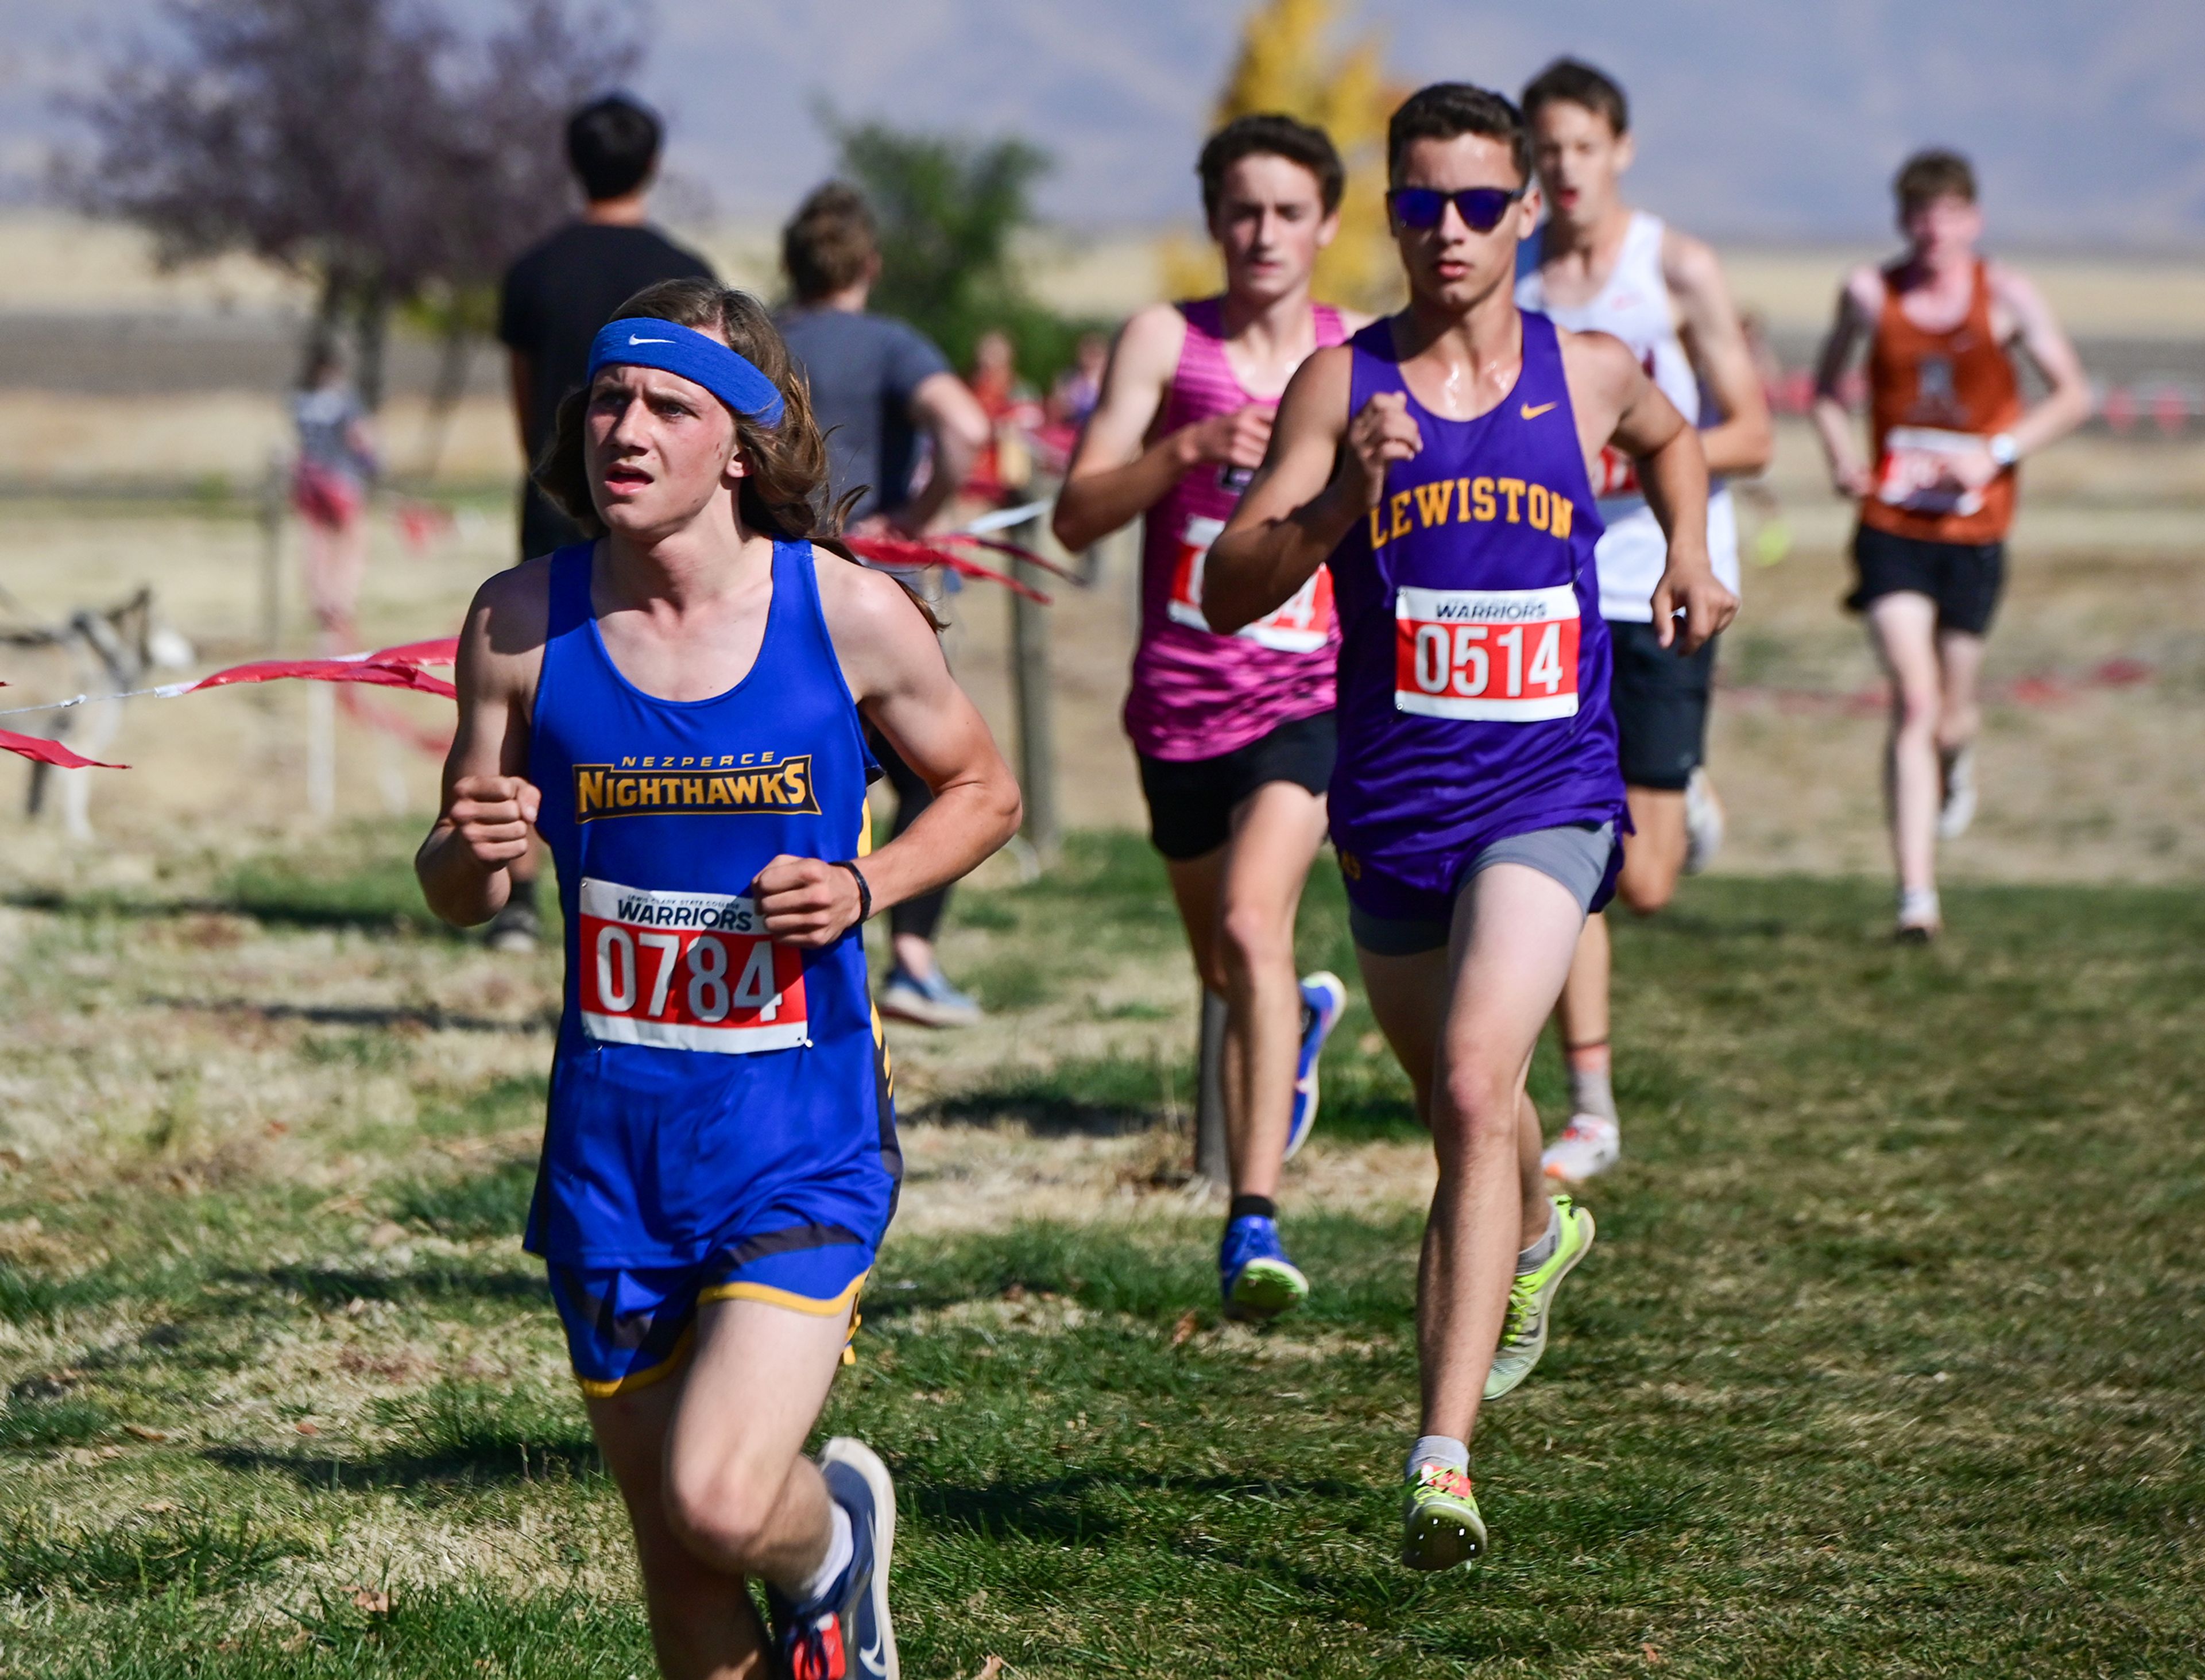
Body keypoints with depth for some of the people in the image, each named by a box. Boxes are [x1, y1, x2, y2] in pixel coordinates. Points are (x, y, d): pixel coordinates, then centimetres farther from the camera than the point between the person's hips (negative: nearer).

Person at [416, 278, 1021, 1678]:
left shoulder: (849, 613, -7)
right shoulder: (523, 625, -2)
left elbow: (984, 792, 9)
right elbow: (461, 899, 7)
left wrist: (863, 889, -10)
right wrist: (472, 849, -17)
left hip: (803, 1138, -3)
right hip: (612, 1137, 3)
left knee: (722, 1500, -20)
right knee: (676, 1559, 9)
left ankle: (833, 1534, 16)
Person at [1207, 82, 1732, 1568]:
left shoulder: (1590, 373, 2)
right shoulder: (1342, 384, -3)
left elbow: (1671, 438, 29)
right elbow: (1230, 594, -11)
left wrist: (1691, 556, 14)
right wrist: (1344, 499, -26)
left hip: (1548, 795, -2)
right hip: (1393, 807, 2)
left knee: (1474, 1091, -22)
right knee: (1458, 1103, 21)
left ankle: (1444, 1458, -26)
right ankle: (1540, 1235, 59)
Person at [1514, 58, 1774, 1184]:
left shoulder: (1679, 273, -5)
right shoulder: (1504, 279, 5)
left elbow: (1752, 436, -5)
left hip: (1664, 590, -3)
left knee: (1643, 881, -3)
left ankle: (1684, 799, 34)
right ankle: (1590, 1110, 5)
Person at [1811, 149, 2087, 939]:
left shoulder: (2008, 297, -2)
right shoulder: (1869, 294, 0)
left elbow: (2073, 395, 4)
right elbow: (1827, 384, 16)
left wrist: (1997, 452, -11)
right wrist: (1840, 451, -4)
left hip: (1974, 530, 1)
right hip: (1892, 525, -1)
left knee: (1950, 715, 10)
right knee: (1913, 702, -15)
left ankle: (1955, 759, 51)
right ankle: (1917, 898, -17)